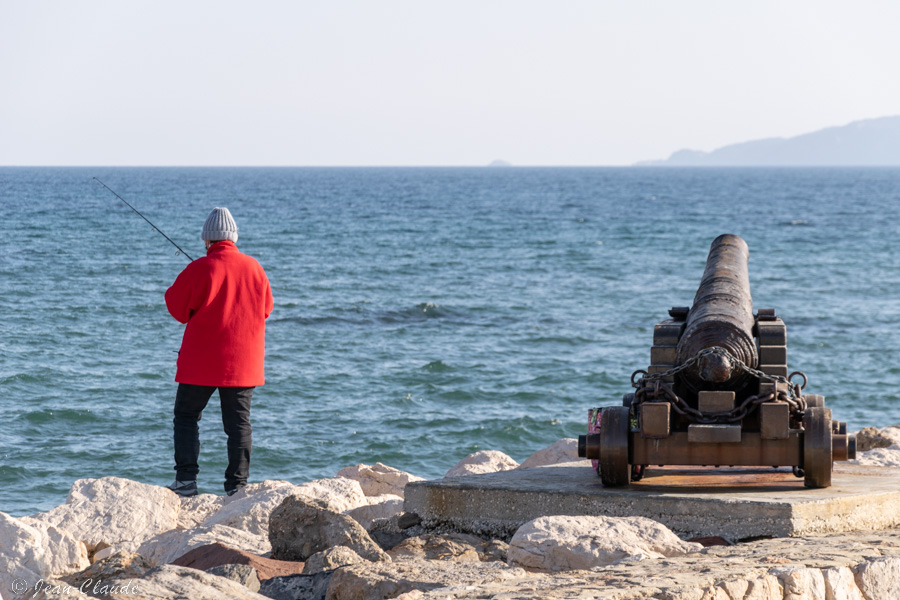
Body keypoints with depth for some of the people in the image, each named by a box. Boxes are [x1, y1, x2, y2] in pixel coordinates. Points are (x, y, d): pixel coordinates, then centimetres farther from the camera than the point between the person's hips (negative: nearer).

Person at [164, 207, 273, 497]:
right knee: (239, 422, 7)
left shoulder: (199, 269, -12)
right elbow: (265, 308, 13)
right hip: (243, 362, 3)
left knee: (186, 416, 8)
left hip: (201, 362, -3)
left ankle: (186, 480, 0)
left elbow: (177, 306, -2)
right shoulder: (254, 267, 0)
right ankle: (237, 485, 4)